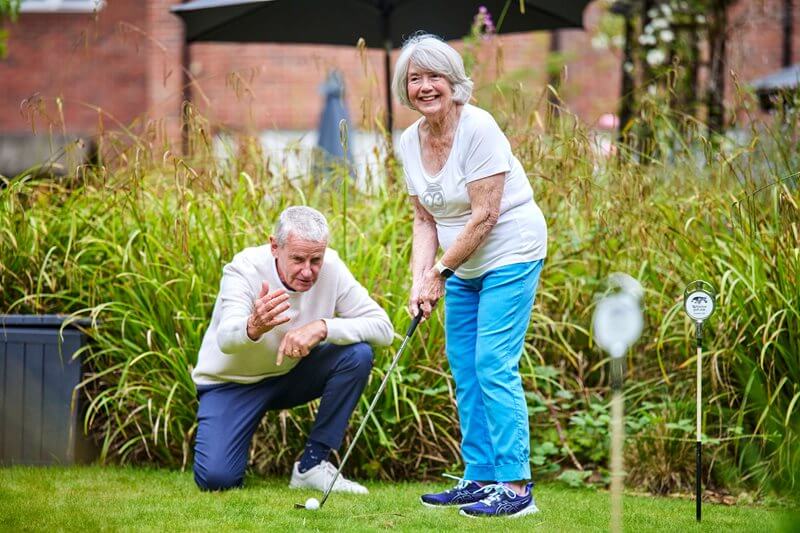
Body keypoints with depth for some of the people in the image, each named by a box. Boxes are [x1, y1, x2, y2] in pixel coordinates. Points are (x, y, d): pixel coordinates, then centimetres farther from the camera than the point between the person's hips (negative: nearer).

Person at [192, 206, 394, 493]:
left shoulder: (331, 268, -17)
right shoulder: (245, 268, -26)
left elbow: (383, 328, -22)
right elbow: (226, 340, -40)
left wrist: (321, 328, -38)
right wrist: (254, 327, -64)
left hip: (292, 373, 4)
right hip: (232, 381, -3)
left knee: (357, 354, -23)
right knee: (216, 478, -22)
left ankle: (312, 466, -12)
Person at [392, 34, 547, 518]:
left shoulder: (478, 128, -20)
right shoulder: (410, 142, 3)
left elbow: (485, 216, -21)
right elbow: (425, 220, 7)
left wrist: (442, 272, -15)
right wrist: (420, 281, -6)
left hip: (510, 255, -8)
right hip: (464, 266, 8)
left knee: (494, 364, -14)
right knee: (464, 369, 9)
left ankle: (516, 487, -13)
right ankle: (480, 478, 18)